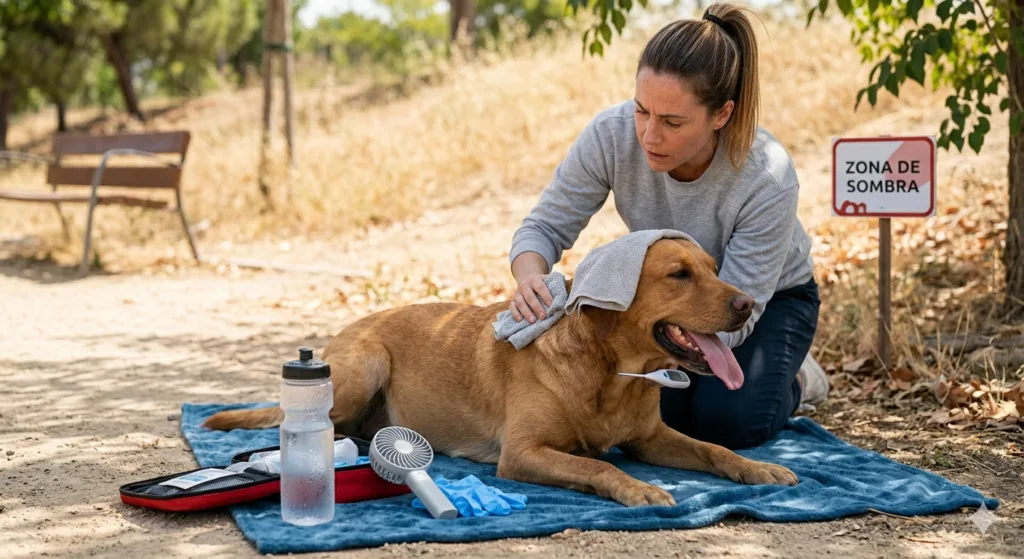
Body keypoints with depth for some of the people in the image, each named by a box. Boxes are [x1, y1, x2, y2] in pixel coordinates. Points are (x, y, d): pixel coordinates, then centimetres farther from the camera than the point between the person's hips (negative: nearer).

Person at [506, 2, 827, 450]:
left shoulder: (768, 180, -37)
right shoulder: (612, 133, -30)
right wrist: (530, 277, -43)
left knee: (724, 420, -25)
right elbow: (545, 227, -18)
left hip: (769, 299, -3)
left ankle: (793, 381, 10)